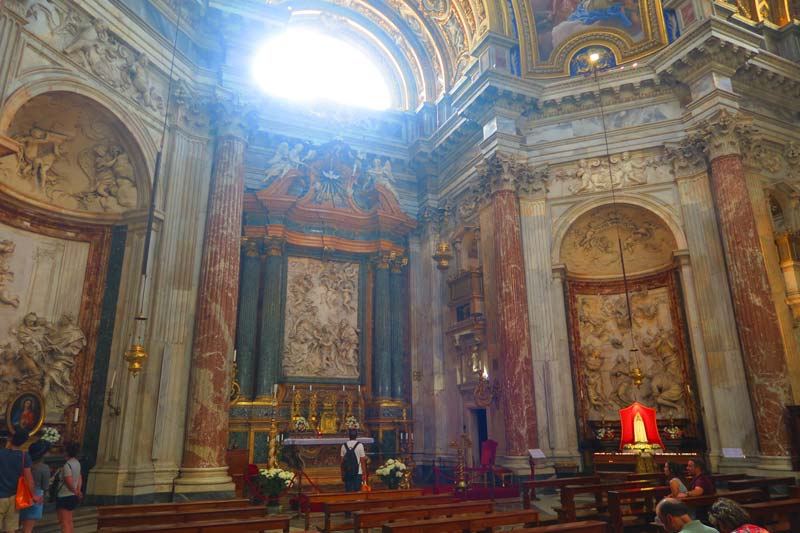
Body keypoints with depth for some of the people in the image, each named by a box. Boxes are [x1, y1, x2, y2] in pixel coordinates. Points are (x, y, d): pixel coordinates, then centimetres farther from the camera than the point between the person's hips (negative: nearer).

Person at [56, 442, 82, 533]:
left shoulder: (67, 465, -20)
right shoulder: (77, 463, 6)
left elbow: (70, 483, -18)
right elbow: (79, 479, 10)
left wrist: (76, 492, -2)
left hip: (64, 497, -8)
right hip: (72, 496, 8)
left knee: (64, 523, -2)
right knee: (69, 522, 17)